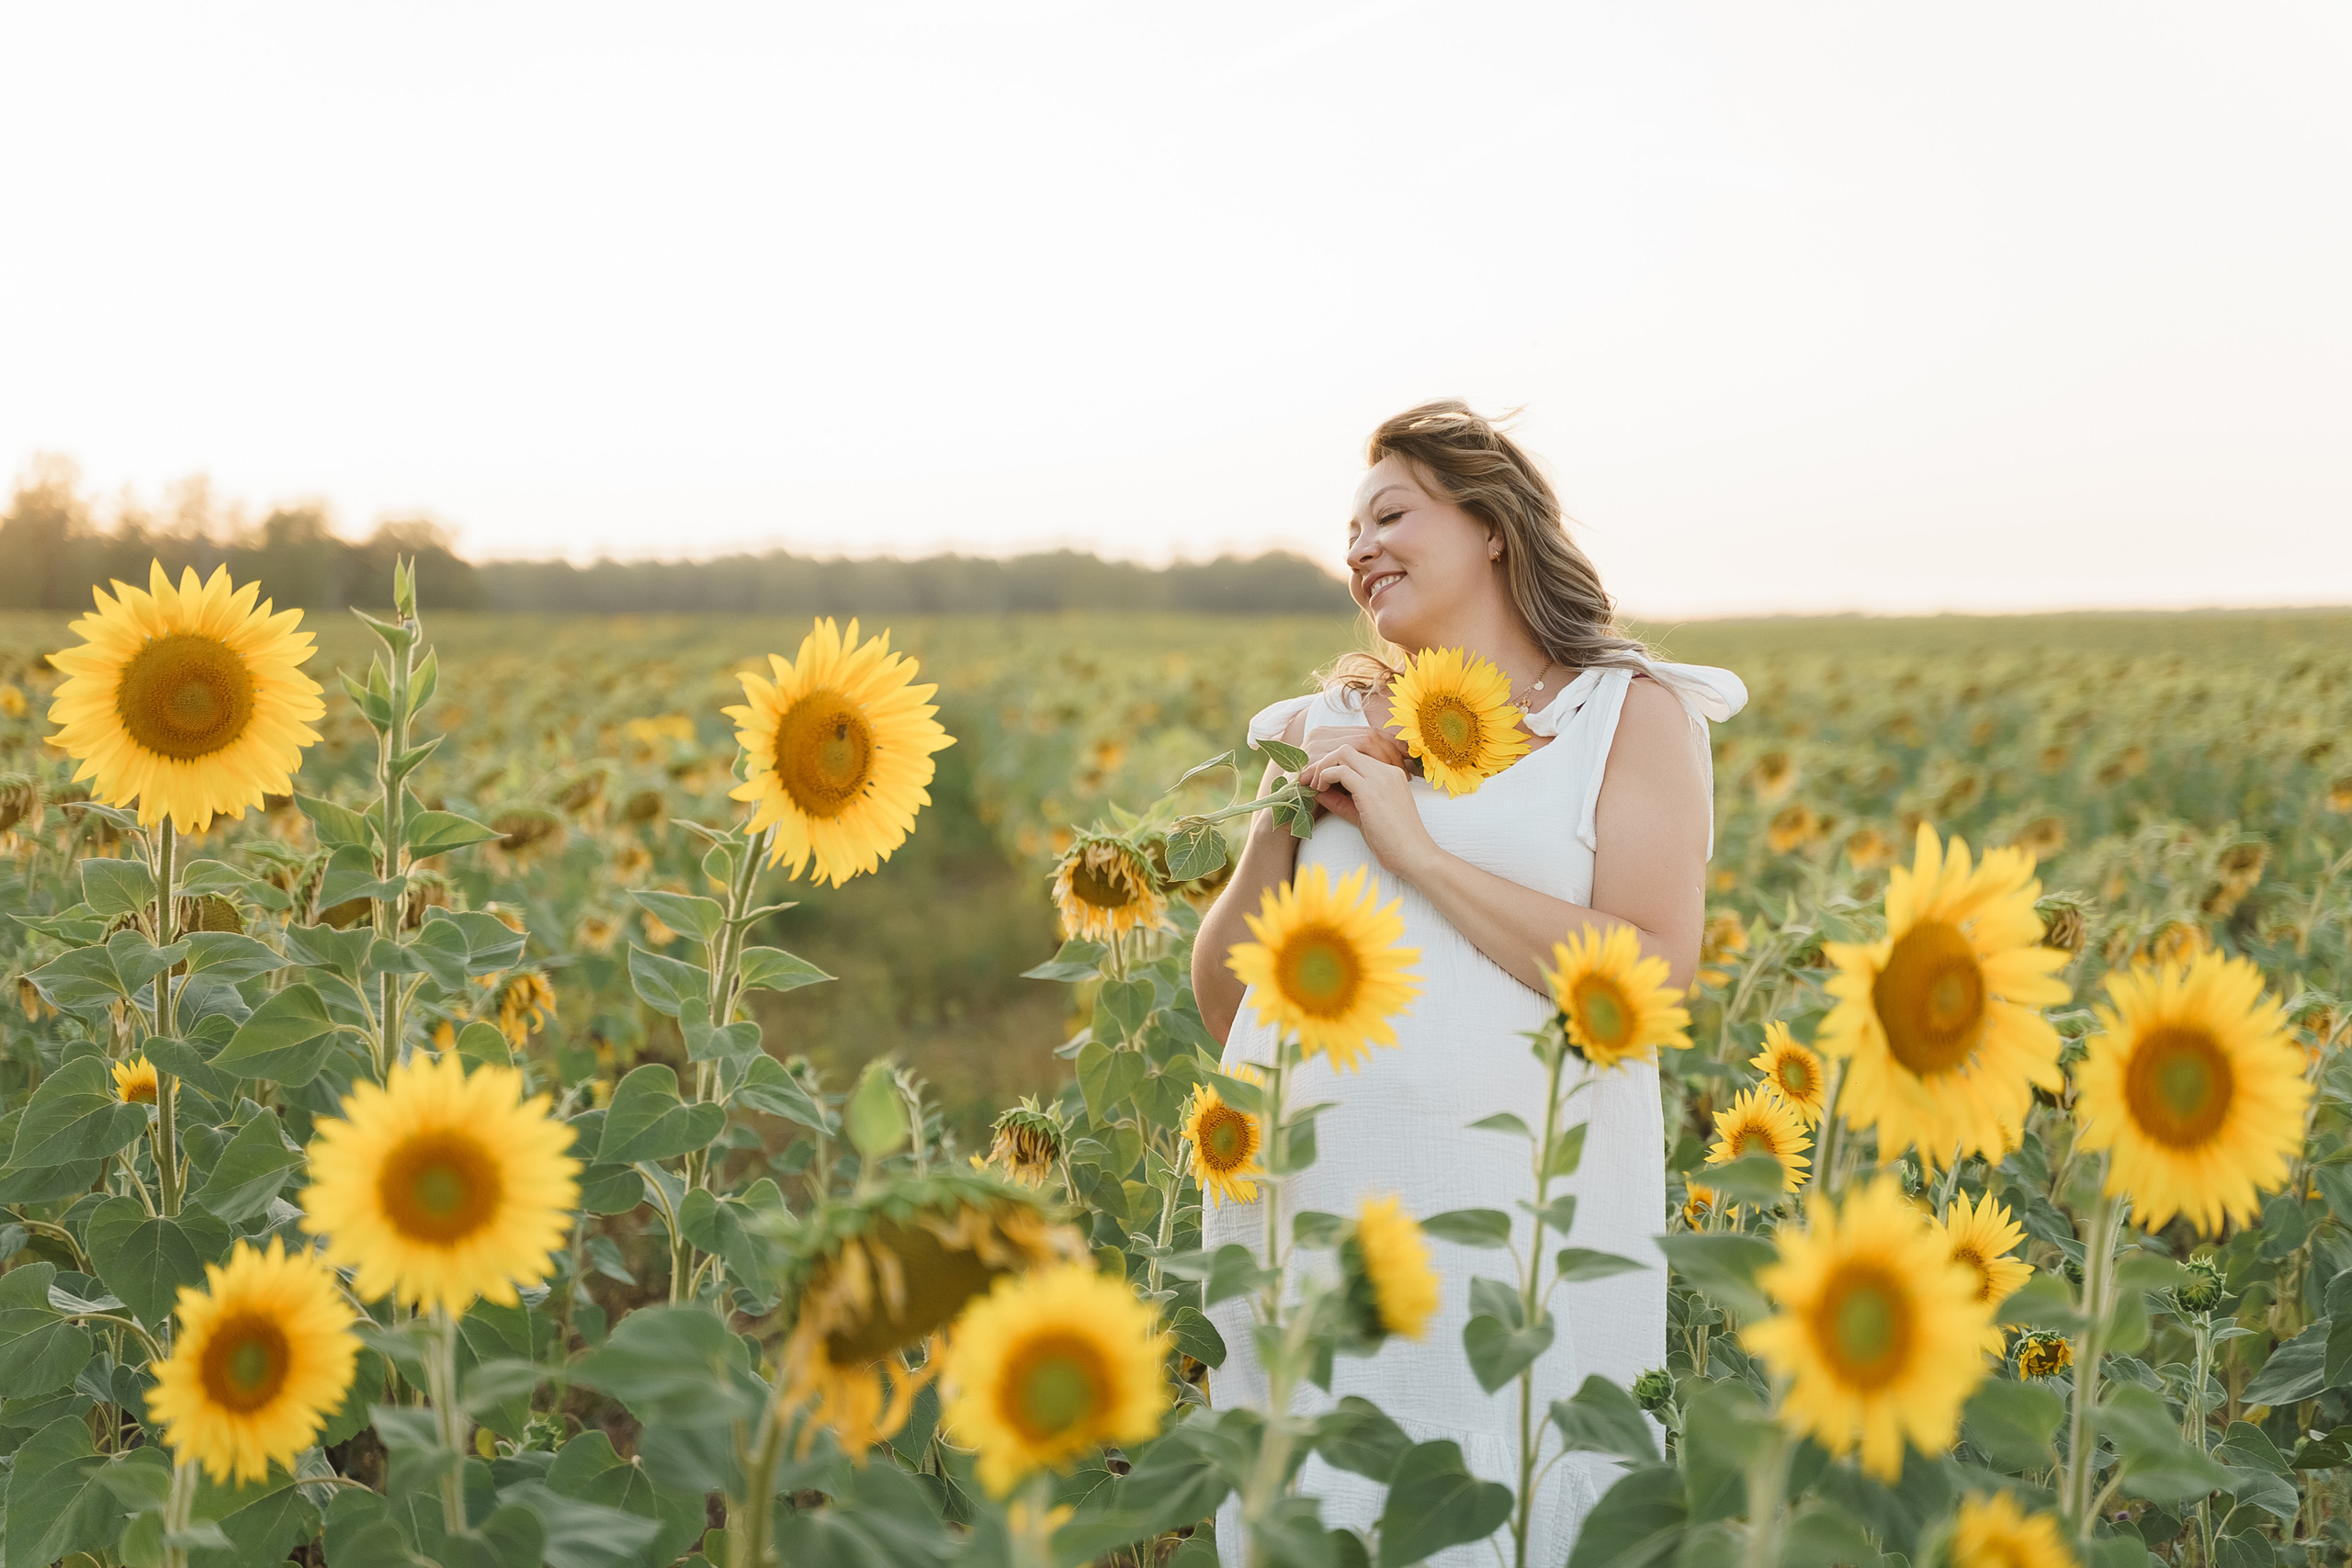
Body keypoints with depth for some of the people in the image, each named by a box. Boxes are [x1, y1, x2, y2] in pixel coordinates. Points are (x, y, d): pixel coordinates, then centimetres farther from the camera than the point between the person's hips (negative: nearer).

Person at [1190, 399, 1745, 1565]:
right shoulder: (1339, 724, 15)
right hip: (1307, 1201, 4)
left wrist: (1418, 850, -10)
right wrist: (1285, 815, -1)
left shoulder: (1631, 715, 4)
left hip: (1517, 1201, -4)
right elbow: (1223, 1009, 13)